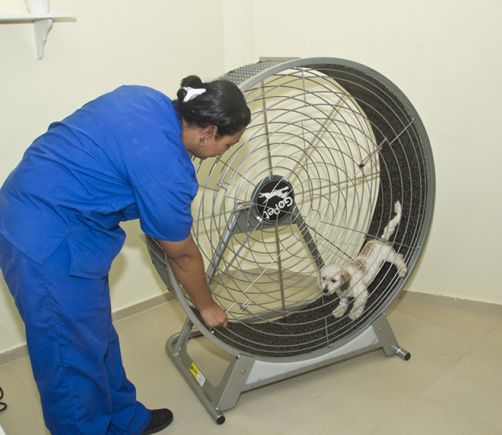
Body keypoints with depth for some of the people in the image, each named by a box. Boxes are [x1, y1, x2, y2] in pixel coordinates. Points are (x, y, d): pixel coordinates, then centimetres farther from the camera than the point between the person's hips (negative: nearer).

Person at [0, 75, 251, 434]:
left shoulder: (149, 99, 1)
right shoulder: (167, 168, -23)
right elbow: (182, 254, -9)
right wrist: (207, 306, 9)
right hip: (48, 242, -10)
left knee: (97, 337, 21)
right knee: (74, 357, 6)